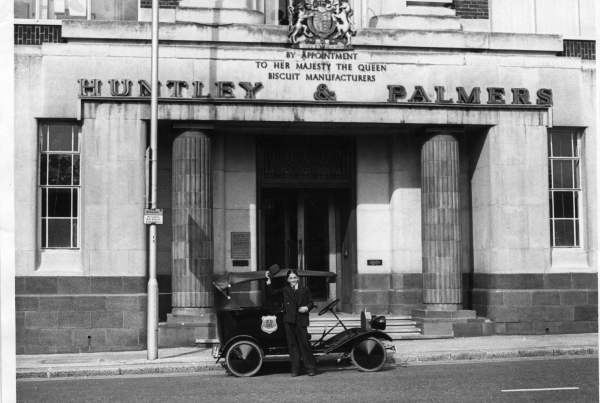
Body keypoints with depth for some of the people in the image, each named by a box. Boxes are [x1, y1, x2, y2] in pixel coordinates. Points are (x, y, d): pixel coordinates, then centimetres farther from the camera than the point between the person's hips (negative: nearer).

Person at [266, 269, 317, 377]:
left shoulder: (305, 289, 8)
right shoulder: (285, 289, 9)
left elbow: (311, 303, 11)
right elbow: (271, 292, 6)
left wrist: (307, 308, -9)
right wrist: (269, 280, 0)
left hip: (301, 320, -1)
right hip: (289, 320, 1)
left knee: (304, 343, -2)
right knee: (292, 345, 4)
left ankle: (311, 368, 6)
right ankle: (295, 369, 10)